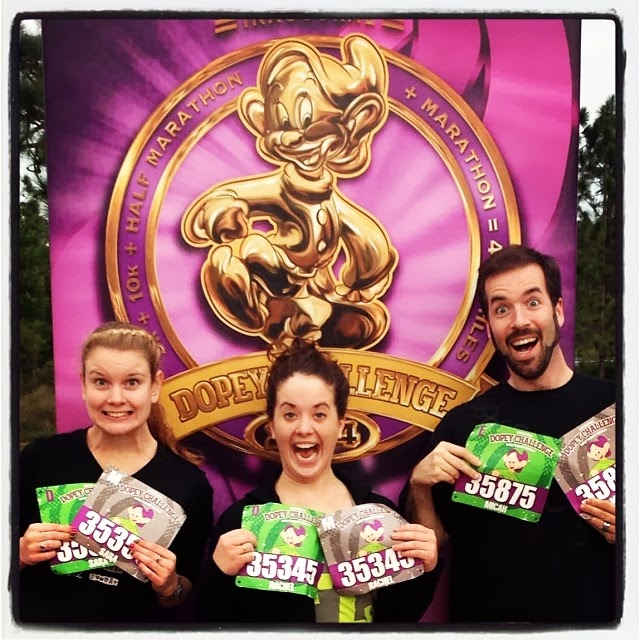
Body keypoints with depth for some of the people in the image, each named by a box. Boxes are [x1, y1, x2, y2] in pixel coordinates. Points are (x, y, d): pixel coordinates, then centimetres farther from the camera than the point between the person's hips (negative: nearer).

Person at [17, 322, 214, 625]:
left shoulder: (189, 482, -10)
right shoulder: (39, 459, -8)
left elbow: (191, 594, 2)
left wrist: (169, 586, -15)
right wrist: (22, 554, -13)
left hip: (135, 626, -1)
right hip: (36, 621, 1)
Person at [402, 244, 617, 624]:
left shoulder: (613, 407, -10)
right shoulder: (462, 424, -6)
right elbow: (433, 542, -2)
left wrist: (623, 528, -19)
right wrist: (420, 486, -18)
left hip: (595, 615, 0)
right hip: (483, 616, 1)